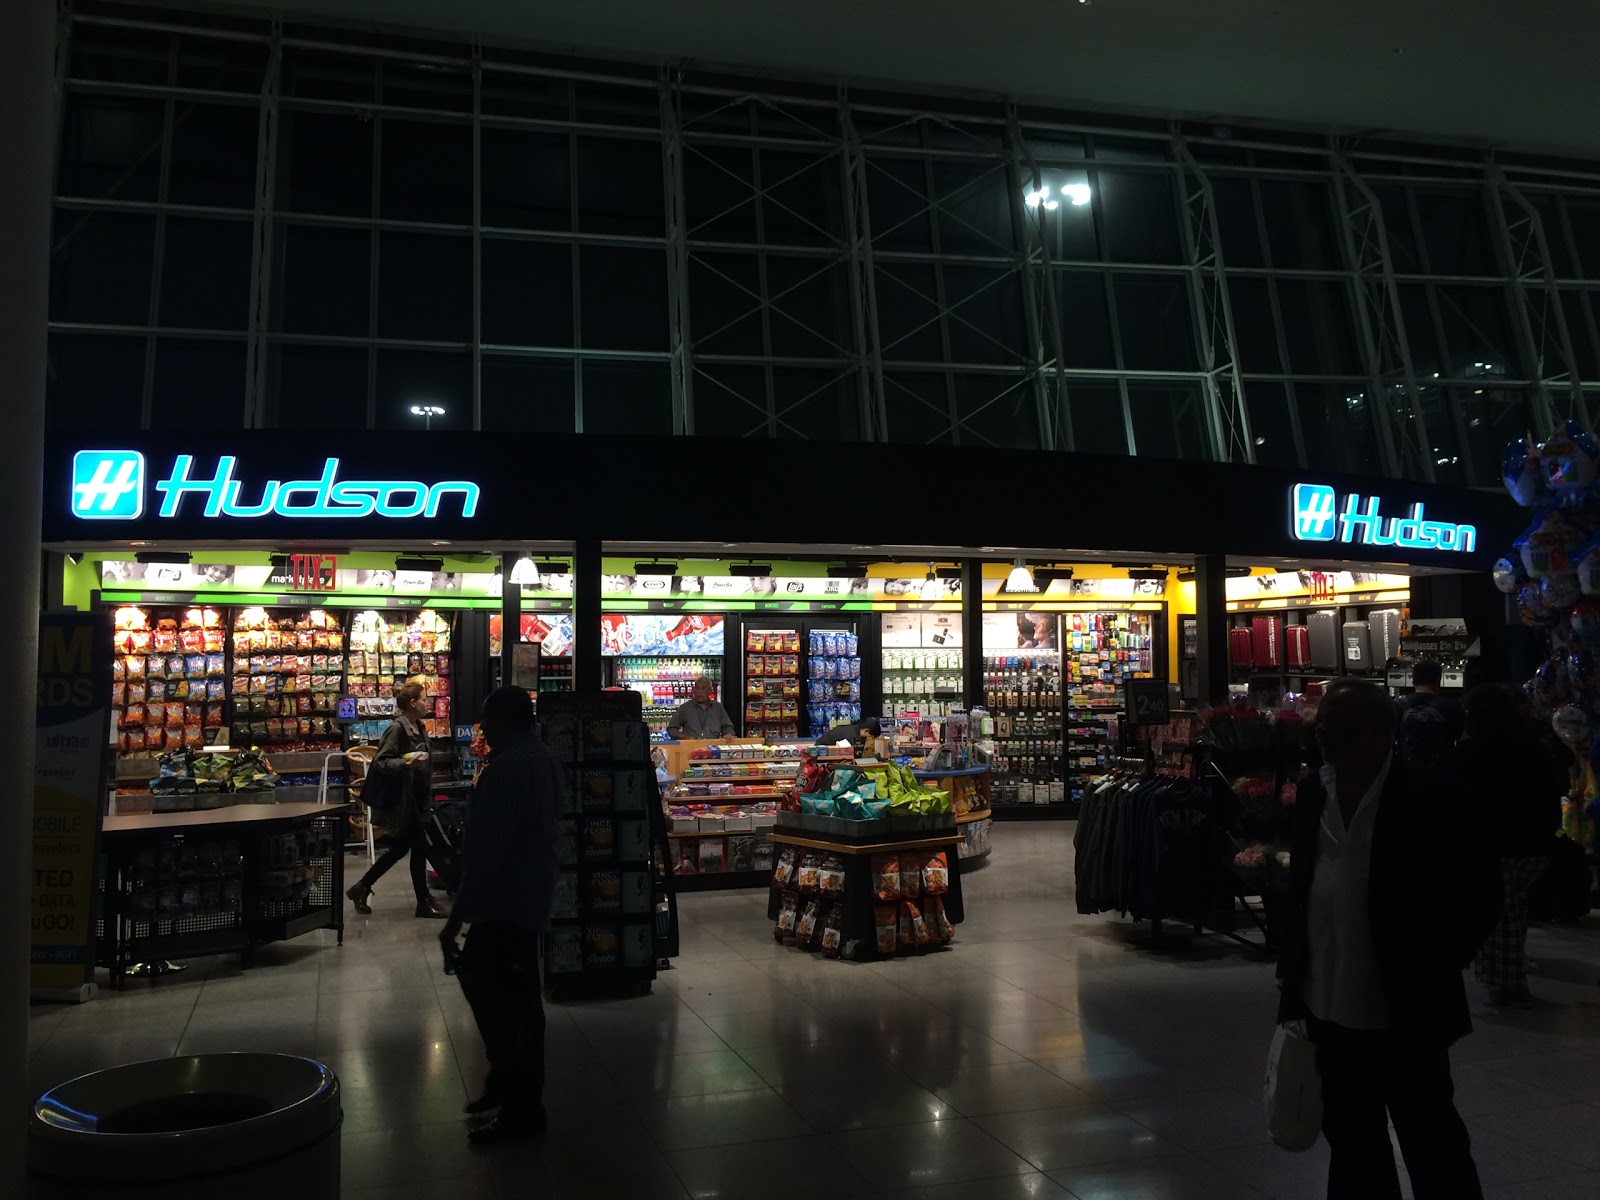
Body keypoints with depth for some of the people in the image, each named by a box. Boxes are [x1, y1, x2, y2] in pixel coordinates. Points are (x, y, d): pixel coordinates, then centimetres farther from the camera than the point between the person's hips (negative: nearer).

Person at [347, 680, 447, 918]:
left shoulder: (420, 727, 10)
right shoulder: (397, 728, -16)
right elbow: (380, 762, -20)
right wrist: (405, 763, -34)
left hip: (415, 797, 9)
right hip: (400, 798, -9)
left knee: (400, 848, 15)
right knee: (420, 846, -4)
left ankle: (361, 888, 28)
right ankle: (423, 902, 8)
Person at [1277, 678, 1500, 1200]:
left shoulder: (1430, 798, -13)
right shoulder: (1314, 791, 4)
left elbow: (1481, 888, -8)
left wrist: (1437, 969, -10)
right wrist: (1292, 977, 9)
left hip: (1406, 1012, -6)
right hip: (1330, 1009, 6)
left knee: (1432, 1147, 8)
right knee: (1351, 1141, 19)